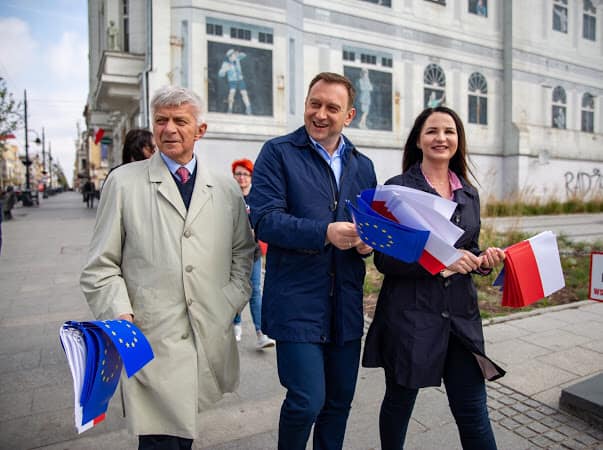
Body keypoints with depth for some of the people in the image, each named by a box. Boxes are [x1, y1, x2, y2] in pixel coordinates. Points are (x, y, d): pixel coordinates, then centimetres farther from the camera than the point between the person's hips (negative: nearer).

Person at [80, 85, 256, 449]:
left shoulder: (227, 188, 9)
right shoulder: (124, 182, 3)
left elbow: (243, 252, 15)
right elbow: (102, 266, 3)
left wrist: (232, 302, 2)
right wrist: (120, 315, -9)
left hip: (211, 338, 2)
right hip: (150, 339, -2)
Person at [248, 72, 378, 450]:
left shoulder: (363, 166, 13)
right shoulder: (278, 152, -2)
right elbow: (264, 219, -13)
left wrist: (368, 242, -5)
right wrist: (325, 233, -24)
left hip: (346, 304, 5)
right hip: (297, 302, -5)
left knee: (340, 399, 16)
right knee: (307, 400, -3)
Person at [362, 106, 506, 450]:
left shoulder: (469, 194, 10)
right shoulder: (398, 189, -7)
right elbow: (384, 258, -11)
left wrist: (484, 260, -4)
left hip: (460, 315, 5)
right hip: (410, 315, -4)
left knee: (473, 410, 9)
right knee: (400, 401, 14)